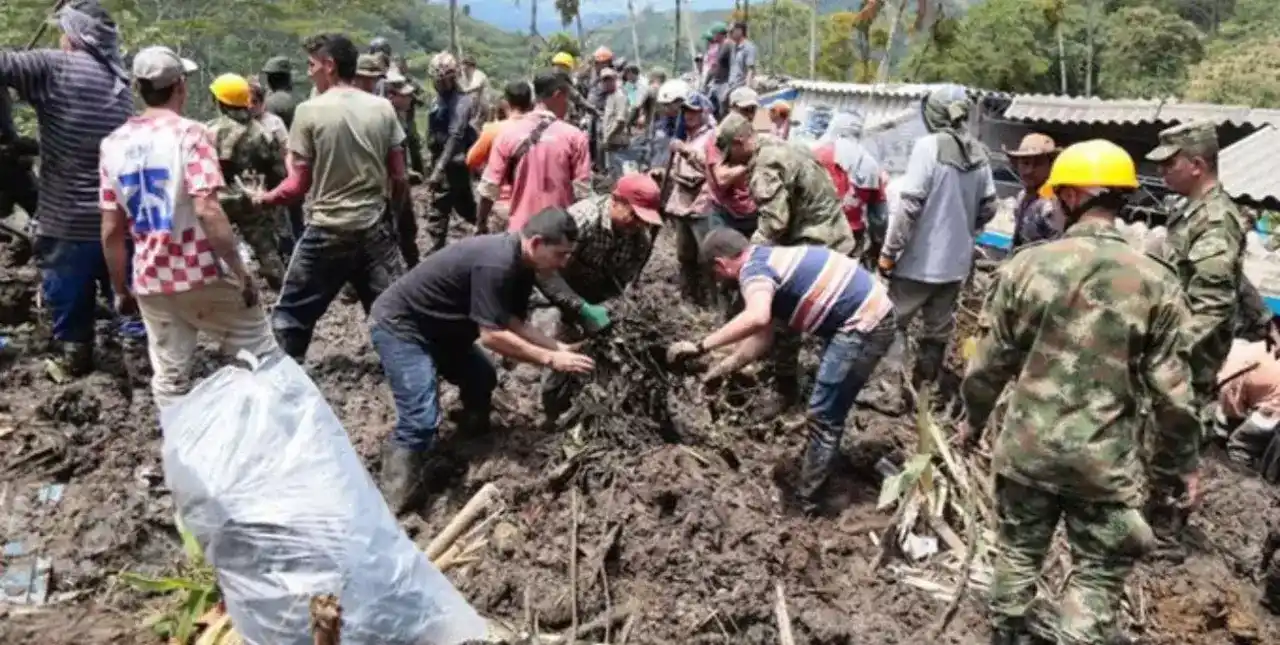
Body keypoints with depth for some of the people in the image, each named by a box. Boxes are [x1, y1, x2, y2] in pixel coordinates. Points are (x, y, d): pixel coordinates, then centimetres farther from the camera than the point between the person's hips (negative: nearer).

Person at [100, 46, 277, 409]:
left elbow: (111, 231, 7)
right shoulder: (188, 133, -11)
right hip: (202, 274, -5)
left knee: (168, 376, 11)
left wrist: (120, 289, 16)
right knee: (260, 356, 9)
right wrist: (241, 271, -15)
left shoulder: (114, 144, 6)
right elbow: (207, 210, -21)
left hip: (150, 282, 6)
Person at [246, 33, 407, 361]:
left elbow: (300, 184, -7)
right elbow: (399, 179, 2)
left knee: (291, 312, 12)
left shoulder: (309, 111, -8)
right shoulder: (383, 108, 1)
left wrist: (263, 198, 11)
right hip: (374, 228, 3)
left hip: (327, 230, -3)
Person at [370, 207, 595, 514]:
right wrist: (550, 359, -25)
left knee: (482, 380, 21)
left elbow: (513, 323, 2)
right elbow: (492, 335, -30)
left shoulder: (520, 265, 0)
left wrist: (558, 347, -10)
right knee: (421, 421, -19)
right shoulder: (495, 263, -31)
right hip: (398, 326, -10)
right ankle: (390, 510, -10)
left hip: (438, 326, 10)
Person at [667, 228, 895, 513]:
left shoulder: (753, 268, -15)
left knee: (823, 416, -3)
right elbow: (762, 335, 18)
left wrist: (700, 346, -32)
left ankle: (806, 502, 7)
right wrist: (724, 366, 19)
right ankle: (820, 471, 40)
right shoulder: (768, 258, 15)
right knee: (830, 409, 25)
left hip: (864, 324, -10)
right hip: (869, 313, 10)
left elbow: (757, 318, -38)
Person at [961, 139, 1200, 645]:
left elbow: (990, 360, -4)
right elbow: (1169, 389, -7)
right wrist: (1183, 459, 8)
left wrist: (973, 417, 13)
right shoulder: (1155, 281, -9)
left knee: (1019, 550, 21)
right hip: (1105, 458, -1)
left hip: (1026, 446, 2)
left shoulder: (1026, 264, -9)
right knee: (1098, 571, 15)